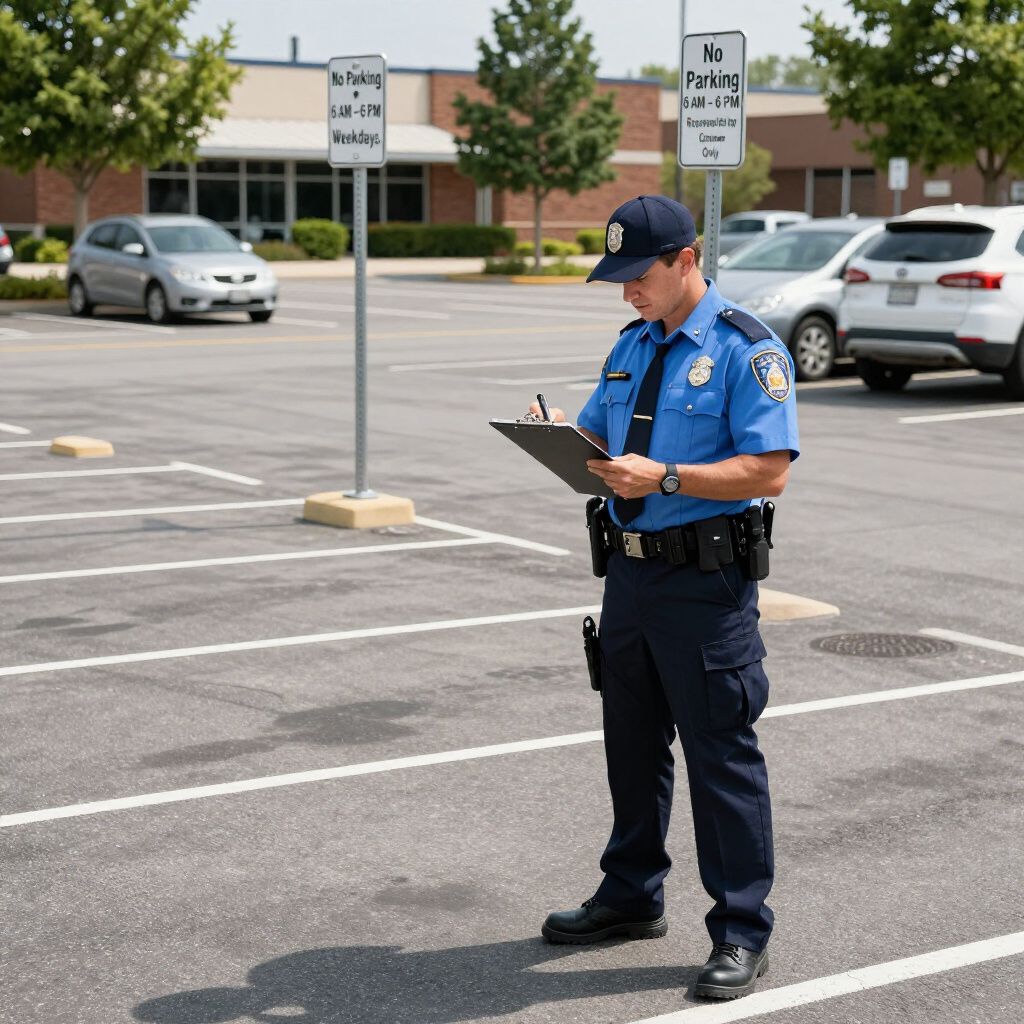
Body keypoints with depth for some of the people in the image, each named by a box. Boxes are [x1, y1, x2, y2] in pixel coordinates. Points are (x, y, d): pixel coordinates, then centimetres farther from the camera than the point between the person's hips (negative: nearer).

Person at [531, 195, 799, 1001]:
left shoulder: (747, 351, -12)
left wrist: (664, 478, -25)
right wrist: (565, 438, -3)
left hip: (706, 581, -8)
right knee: (632, 745, 18)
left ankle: (742, 933, 8)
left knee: (721, 754, -2)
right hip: (631, 572, 8)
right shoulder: (631, 346, 13)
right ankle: (632, 897, 33)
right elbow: (601, 441, 20)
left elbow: (769, 471, -19)